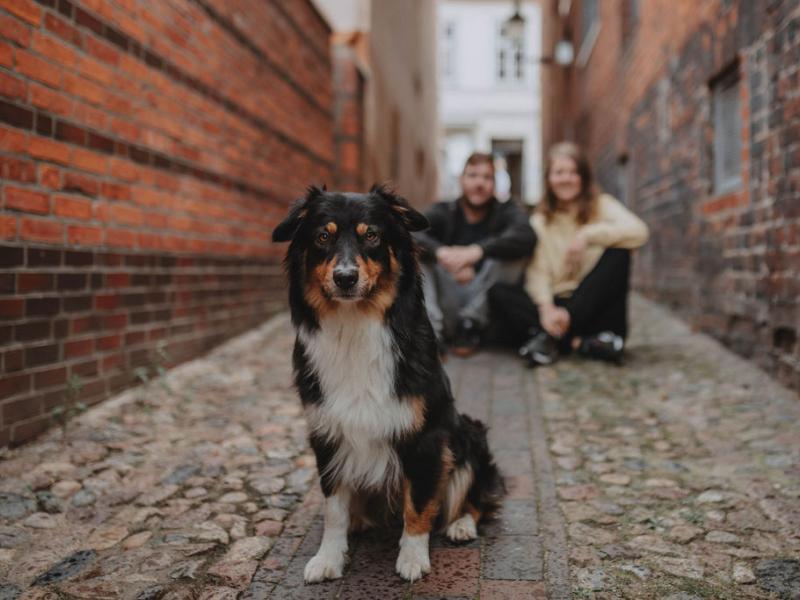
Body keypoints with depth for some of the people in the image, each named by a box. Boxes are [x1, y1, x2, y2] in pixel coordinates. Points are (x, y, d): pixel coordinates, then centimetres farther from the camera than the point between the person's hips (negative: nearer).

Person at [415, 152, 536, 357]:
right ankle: (432, 329, -27)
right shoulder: (443, 212, 6)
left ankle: (470, 324, -18)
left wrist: (476, 251, -35)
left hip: (489, 308, -1)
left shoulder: (506, 212, 5)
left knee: (511, 251, -21)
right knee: (420, 252, -15)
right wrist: (443, 253, -36)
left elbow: (526, 237, -21)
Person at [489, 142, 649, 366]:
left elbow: (639, 231, -15)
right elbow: (537, 271, -4)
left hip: (594, 305, -1)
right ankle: (580, 343, -33)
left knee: (618, 252, -24)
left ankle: (552, 337, -26)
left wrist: (588, 235, -24)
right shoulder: (540, 220, 10)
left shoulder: (602, 205, 5)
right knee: (497, 293, -19)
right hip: (556, 304, 1)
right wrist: (546, 308, -23)